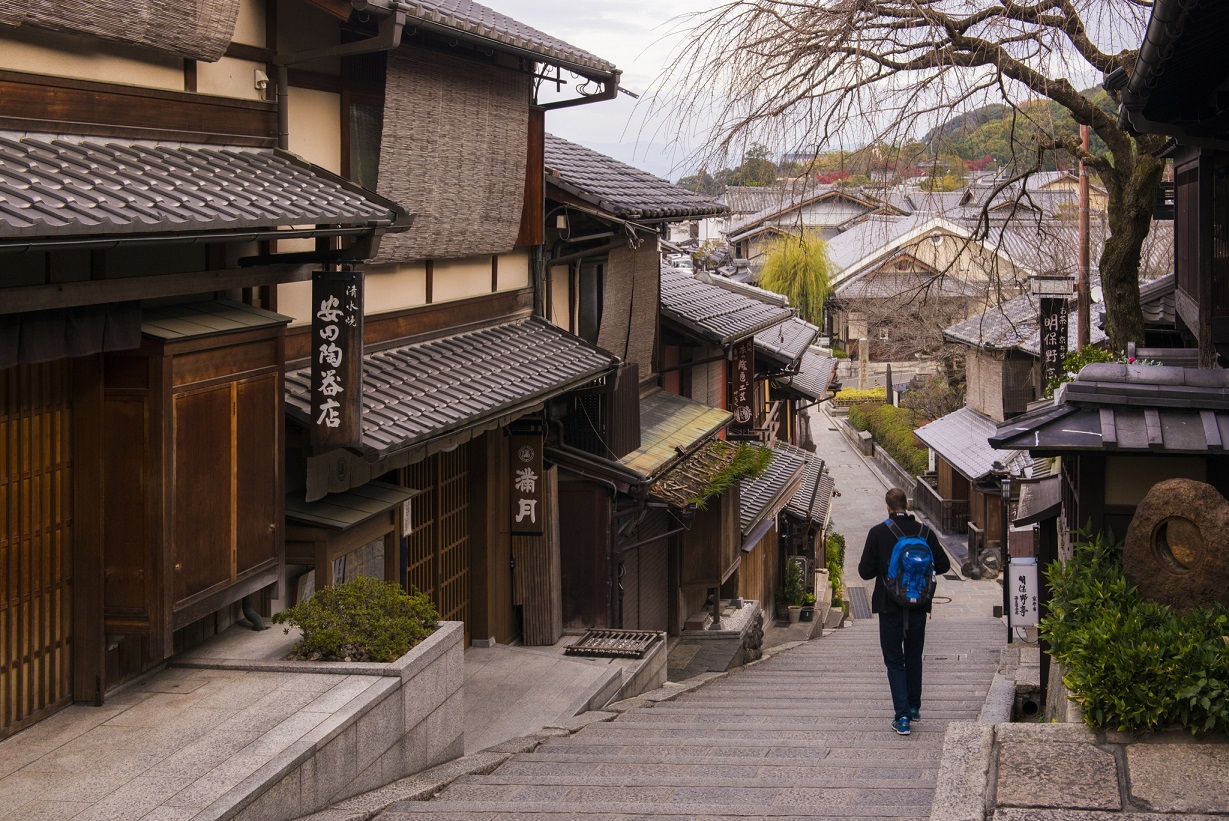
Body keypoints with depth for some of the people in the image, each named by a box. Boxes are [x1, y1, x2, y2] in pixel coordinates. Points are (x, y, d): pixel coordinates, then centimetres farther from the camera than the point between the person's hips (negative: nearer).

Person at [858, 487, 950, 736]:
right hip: (917, 604, 3)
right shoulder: (924, 532, -4)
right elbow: (943, 565, 1)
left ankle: (902, 715, -5)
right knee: (914, 657, 20)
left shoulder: (878, 533, -11)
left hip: (889, 607, -3)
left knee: (894, 660, 5)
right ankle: (913, 706, 32)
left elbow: (865, 572, -11)